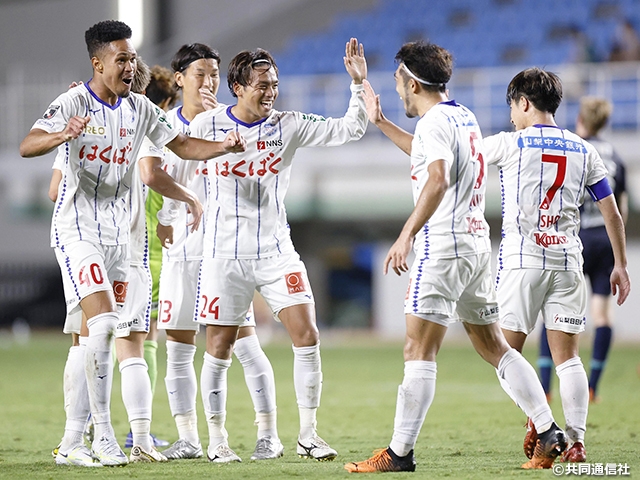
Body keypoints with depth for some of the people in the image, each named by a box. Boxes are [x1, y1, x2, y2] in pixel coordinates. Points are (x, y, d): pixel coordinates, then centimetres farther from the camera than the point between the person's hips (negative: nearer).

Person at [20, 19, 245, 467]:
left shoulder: (140, 108, 6)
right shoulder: (73, 103, -13)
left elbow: (183, 145, 12)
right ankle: (103, 435, -14)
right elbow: (27, 147, -26)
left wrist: (223, 146, -7)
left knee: (101, 332, 10)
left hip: (118, 229, 7)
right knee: (103, 323, -19)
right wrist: (62, 135, -47)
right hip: (77, 228, -7)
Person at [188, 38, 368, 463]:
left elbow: (348, 130, -3)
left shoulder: (289, 126, 1)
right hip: (225, 255, -2)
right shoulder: (206, 125, -3)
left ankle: (308, 435, 2)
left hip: (277, 252, 2)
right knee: (219, 351, 1)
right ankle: (217, 439, 15)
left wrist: (358, 84, -11)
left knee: (307, 337, -8)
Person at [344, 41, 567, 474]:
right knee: (494, 346, 13)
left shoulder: (434, 122, -12)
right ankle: (551, 433, 7)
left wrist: (407, 235, -35)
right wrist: (381, 122, 40)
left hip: (443, 247, -9)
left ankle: (400, 453, -9)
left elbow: (438, 178, -30)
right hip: (477, 242, 9)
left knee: (419, 352, -8)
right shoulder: (465, 117, 16)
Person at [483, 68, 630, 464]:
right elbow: (612, 212, 10)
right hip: (567, 261, 4)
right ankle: (577, 440, -4)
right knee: (567, 355, 5)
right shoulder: (583, 150, 10)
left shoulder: (510, 144, -2)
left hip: (522, 260, -4)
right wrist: (620, 265, 17)